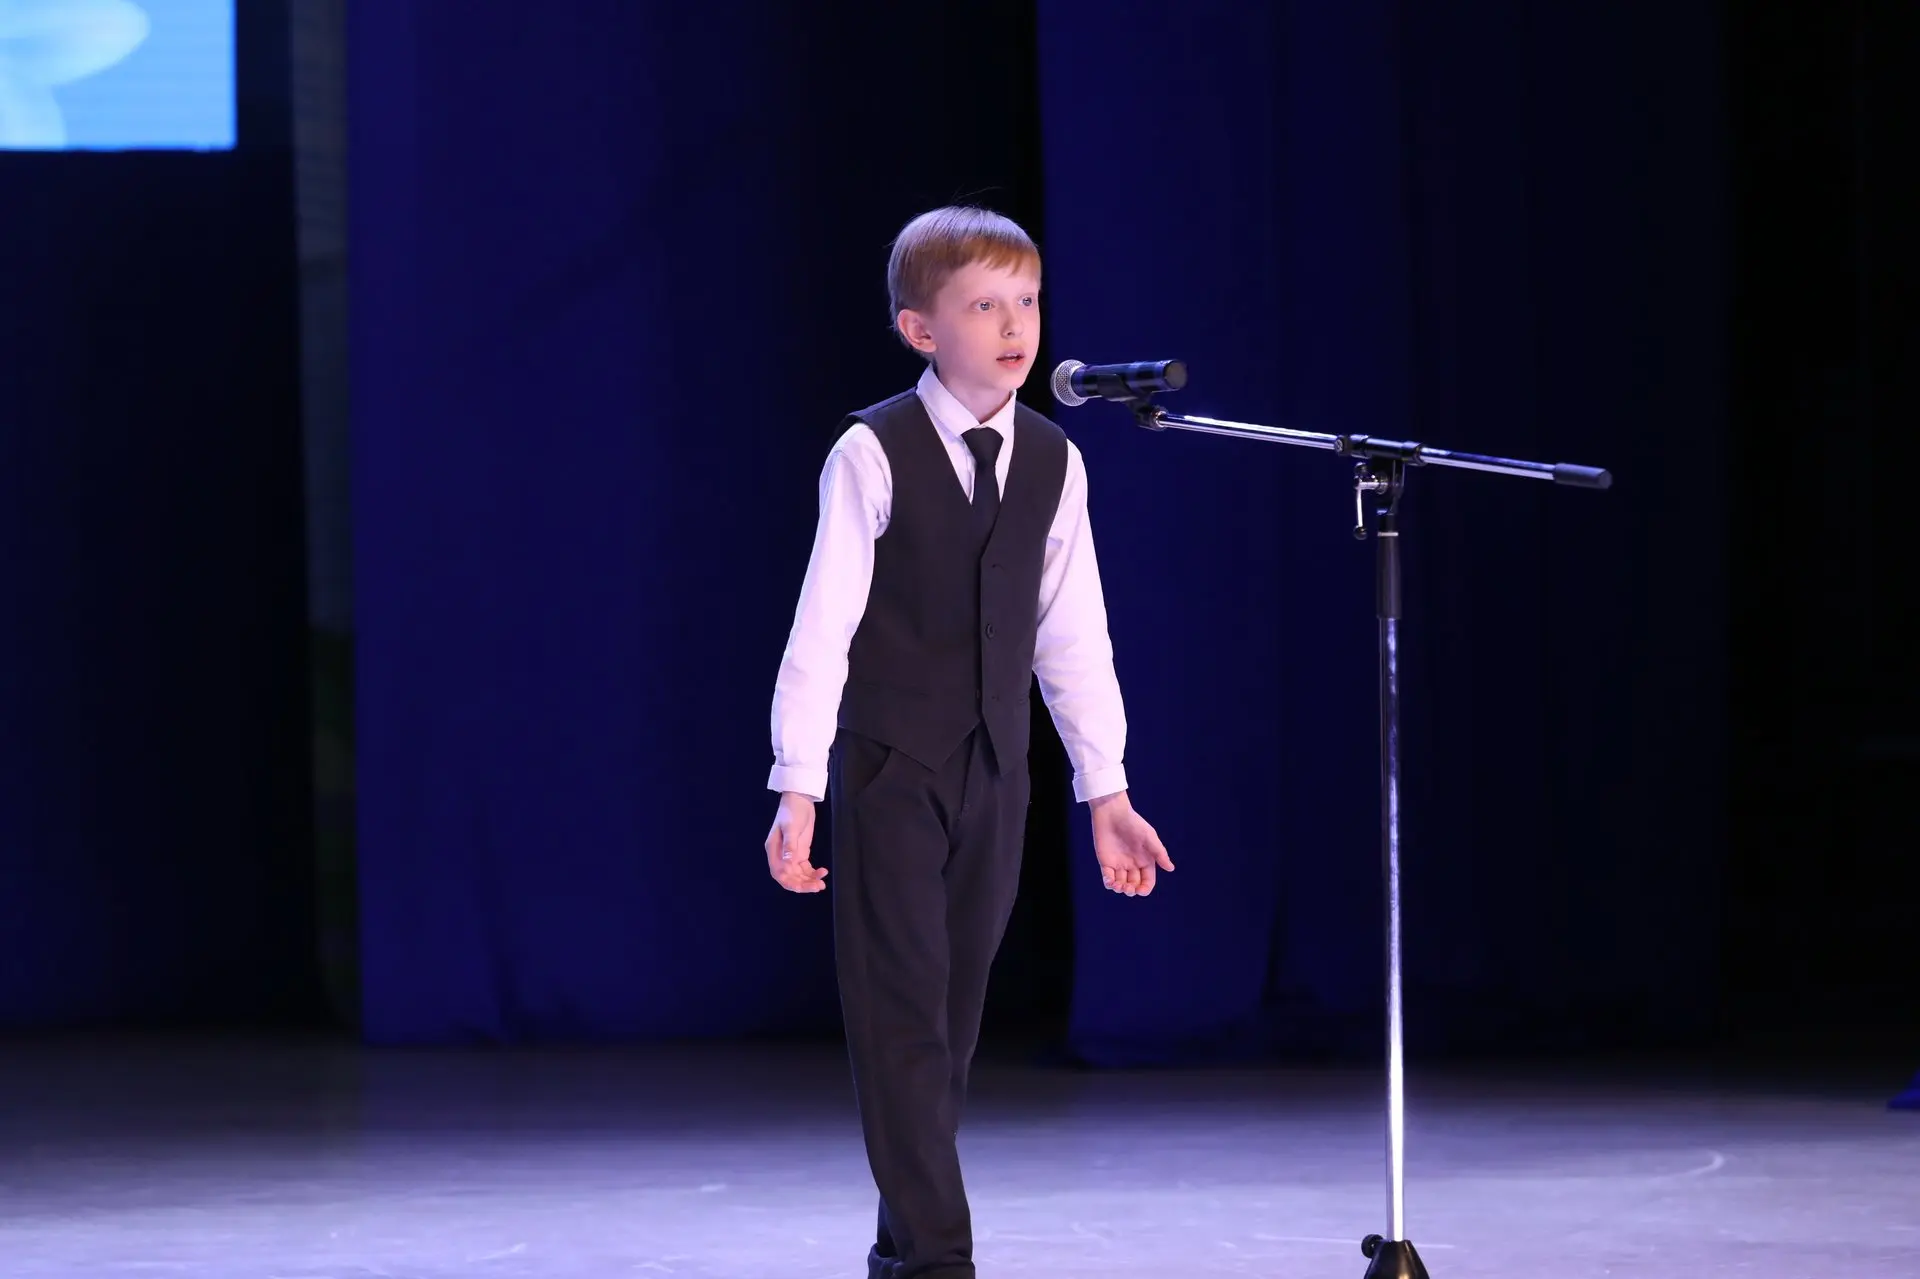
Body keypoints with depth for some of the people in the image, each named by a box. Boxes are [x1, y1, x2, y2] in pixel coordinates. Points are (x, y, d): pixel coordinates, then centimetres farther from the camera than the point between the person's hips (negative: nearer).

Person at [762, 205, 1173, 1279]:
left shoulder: (1054, 462, 5)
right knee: (904, 1011, -8)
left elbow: (1073, 634, 10)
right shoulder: (874, 454, -9)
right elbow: (822, 626, -11)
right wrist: (799, 792, -15)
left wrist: (1106, 790, 9)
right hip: (891, 760, -5)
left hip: (995, 768, 5)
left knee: (956, 1019, 9)